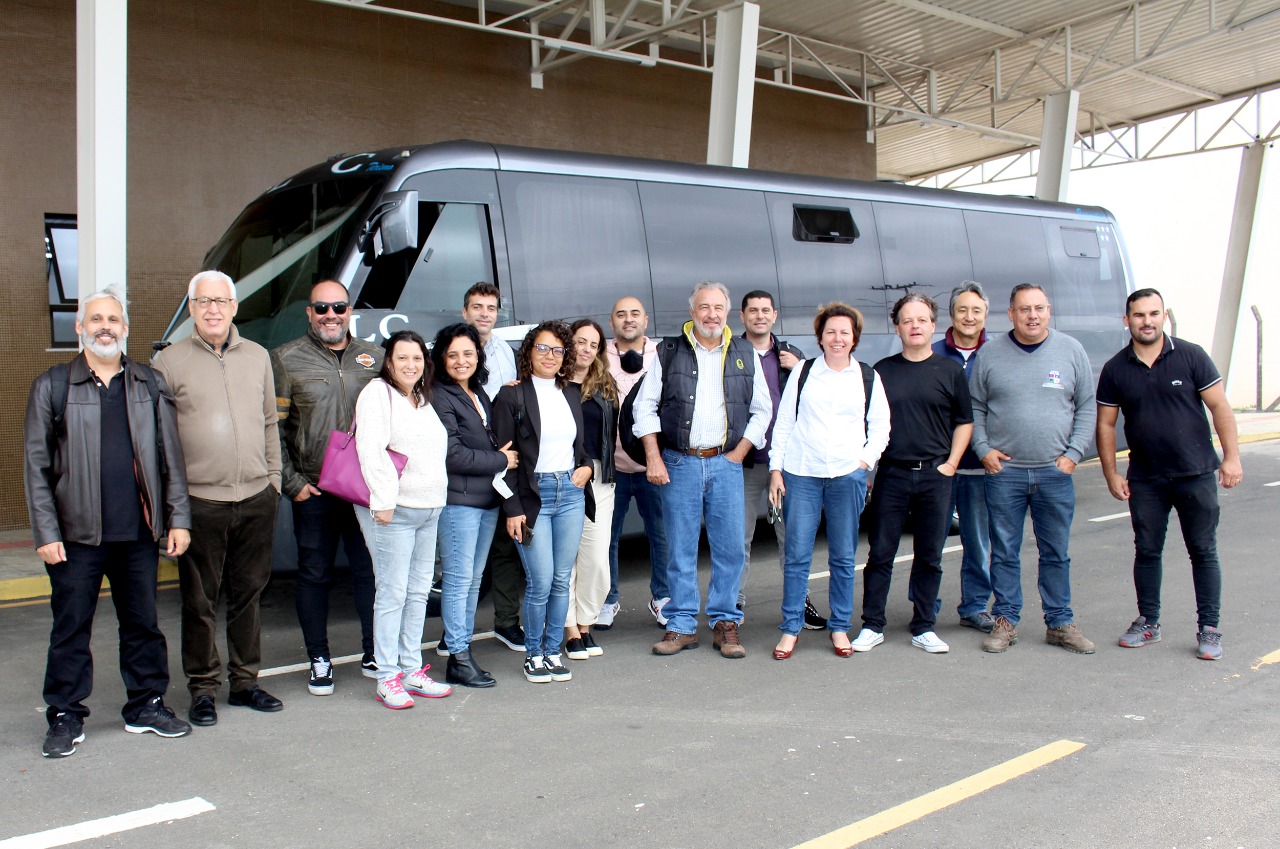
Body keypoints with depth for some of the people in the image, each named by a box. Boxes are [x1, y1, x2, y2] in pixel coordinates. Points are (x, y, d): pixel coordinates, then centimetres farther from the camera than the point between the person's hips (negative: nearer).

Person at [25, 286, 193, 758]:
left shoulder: (151, 384, 9)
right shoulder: (52, 386, 3)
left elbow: (170, 457, 9)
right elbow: (36, 465, 1)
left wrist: (178, 518, 3)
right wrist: (45, 532, -6)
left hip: (138, 532, 2)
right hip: (77, 535, -2)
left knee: (143, 623, 11)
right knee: (70, 628, 6)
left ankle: (146, 706, 24)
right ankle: (66, 718, 18)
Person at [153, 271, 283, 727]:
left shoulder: (258, 357, 11)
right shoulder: (170, 361, 0)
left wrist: (273, 479, 12)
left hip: (256, 499, 3)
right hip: (200, 499, -3)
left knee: (249, 593, 12)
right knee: (200, 600, 5)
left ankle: (245, 681, 24)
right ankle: (203, 688, 17)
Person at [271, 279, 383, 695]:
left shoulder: (373, 357, 10)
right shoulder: (286, 360, 1)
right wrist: (292, 482, -7)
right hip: (313, 491, -2)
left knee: (370, 570, 7)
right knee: (314, 575, 7)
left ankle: (373, 655, 21)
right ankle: (319, 661, 20)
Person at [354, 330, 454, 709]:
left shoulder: (424, 400, 18)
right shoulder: (377, 394, -7)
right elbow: (370, 450, -16)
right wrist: (383, 500, -20)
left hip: (429, 510, 8)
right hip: (392, 511, -8)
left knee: (419, 592, 10)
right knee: (392, 593, -6)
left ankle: (412, 670, 19)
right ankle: (387, 678, 1)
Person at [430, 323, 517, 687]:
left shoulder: (479, 394, 16)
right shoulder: (439, 397, -9)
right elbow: (452, 455, -16)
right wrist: (500, 461, -9)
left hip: (487, 499, 8)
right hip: (458, 500, -8)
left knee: (473, 579, 12)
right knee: (459, 578, -4)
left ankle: (464, 646, 20)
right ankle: (458, 660, 2)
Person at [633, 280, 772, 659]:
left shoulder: (745, 355, 9)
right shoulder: (669, 352, 4)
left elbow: (761, 410, 11)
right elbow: (645, 405, 4)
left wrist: (738, 453, 1)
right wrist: (653, 458, -4)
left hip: (726, 462, 1)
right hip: (679, 463, -1)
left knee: (730, 547, 1)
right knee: (680, 549, 2)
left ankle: (725, 624, 14)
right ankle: (682, 626, 12)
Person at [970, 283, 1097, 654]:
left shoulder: (1071, 351, 4)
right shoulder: (990, 353, 3)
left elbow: (1087, 408, 7)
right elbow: (975, 408, 8)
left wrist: (1073, 453, -2)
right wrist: (983, 449, -3)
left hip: (1055, 473, 1)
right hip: (1004, 471, -1)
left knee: (1056, 553, 9)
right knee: (1004, 553, 6)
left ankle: (1060, 623, 20)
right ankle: (1005, 621, 17)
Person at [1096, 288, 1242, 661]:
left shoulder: (1191, 356, -4)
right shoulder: (1116, 369, 0)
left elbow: (1219, 407, -2)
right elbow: (1105, 424, 5)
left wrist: (1232, 456, -8)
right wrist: (1111, 473, 2)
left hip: (1196, 474, -2)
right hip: (1145, 479, 2)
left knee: (1203, 551, 3)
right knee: (1146, 552, 9)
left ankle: (1208, 629, 12)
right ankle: (1148, 623, 22)